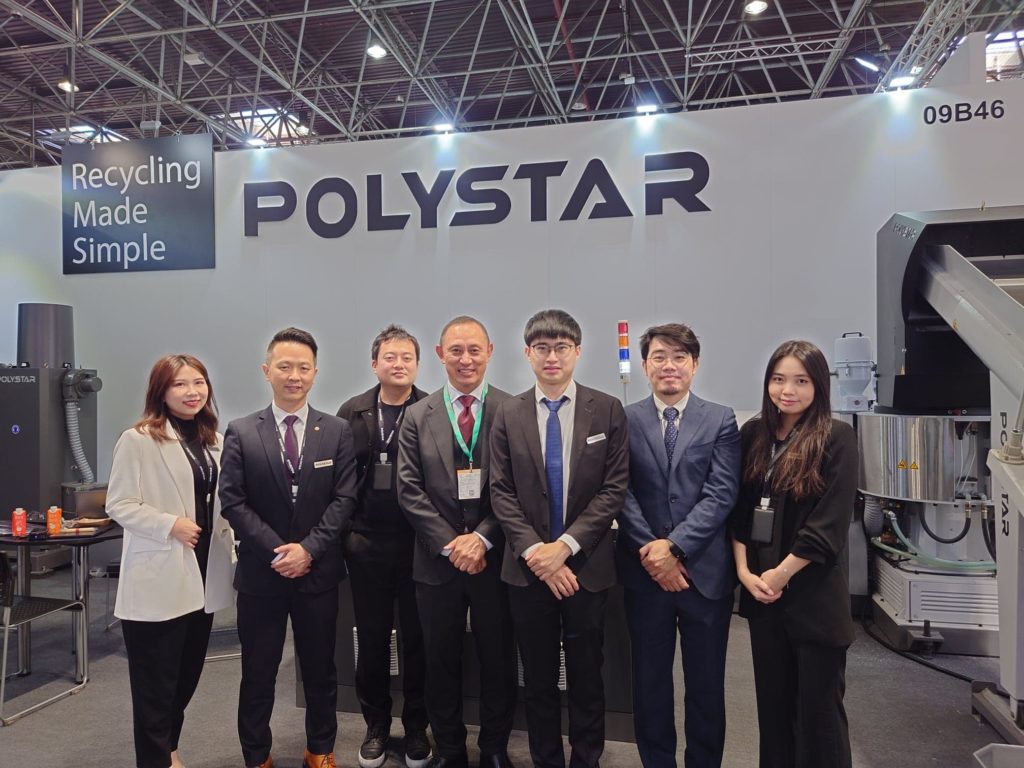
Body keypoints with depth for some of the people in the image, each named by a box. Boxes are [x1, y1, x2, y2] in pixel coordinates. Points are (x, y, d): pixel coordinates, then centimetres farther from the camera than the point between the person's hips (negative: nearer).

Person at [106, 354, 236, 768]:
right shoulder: (138, 440, -11)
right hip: (159, 578, -7)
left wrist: (229, 551, 8)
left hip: (203, 575, 7)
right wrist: (171, 524, -21)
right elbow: (119, 505, -13)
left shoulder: (215, 441, 9)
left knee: (188, 671, 19)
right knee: (156, 679, 6)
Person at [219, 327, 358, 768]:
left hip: (318, 572, 1)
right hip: (260, 573, 0)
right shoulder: (241, 433, -2)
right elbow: (233, 502, -6)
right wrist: (276, 551, -14)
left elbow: (344, 499, -4)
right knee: (258, 675, 11)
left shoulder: (337, 431, 0)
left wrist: (308, 548, -14)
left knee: (320, 670, 14)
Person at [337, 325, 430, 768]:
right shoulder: (352, 413, 3)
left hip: (419, 542, -2)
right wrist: (344, 532, 0)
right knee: (372, 638, 14)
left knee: (417, 638, 11)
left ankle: (416, 728, 29)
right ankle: (376, 726, 32)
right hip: (367, 543, 2)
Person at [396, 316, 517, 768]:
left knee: (498, 660, 13)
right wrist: (450, 544, -12)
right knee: (441, 661, 15)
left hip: (496, 558, -1)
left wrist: (483, 538, -17)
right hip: (437, 560, 2)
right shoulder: (418, 417, 3)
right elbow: (410, 491, -2)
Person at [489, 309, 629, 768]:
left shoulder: (608, 410, -3)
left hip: (587, 565, -1)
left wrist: (566, 545, -15)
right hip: (528, 567, 1)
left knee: (587, 677, 13)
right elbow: (501, 491, -2)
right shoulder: (509, 414, 2)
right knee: (538, 679, 14)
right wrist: (534, 550, -13)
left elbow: (614, 489, -7)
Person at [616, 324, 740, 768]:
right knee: (649, 681, 14)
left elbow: (721, 494, -7)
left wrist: (674, 546, -16)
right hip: (644, 570, 0)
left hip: (706, 571, 0)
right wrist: (649, 551, -14)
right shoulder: (625, 420, 2)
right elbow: (622, 494, -3)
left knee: (706, 684, 13)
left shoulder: (721, 420, 2)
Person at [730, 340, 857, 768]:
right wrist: (744, 570, -4)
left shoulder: (836, 438, -9)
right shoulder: (753, 434, 5)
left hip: (813, 593, -4)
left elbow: (830, 523, -13)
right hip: (760, 589, 4)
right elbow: (739, 508, 7)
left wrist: (781, 574, -12)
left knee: (818, 707, 7)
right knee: (772, 699, 15)